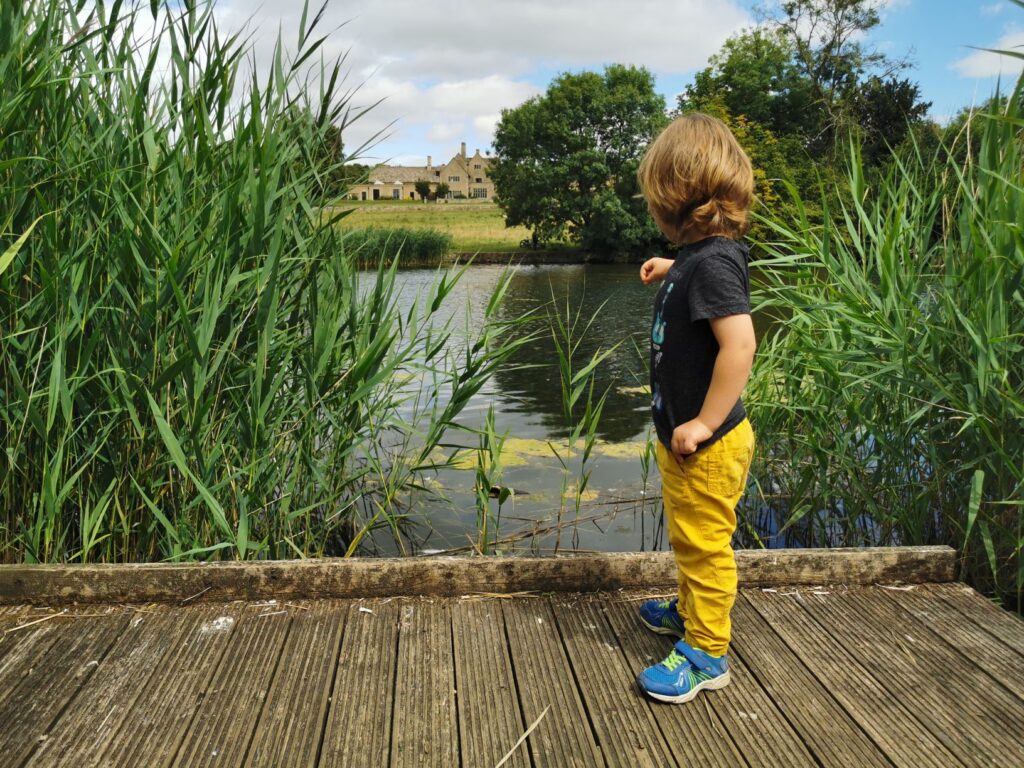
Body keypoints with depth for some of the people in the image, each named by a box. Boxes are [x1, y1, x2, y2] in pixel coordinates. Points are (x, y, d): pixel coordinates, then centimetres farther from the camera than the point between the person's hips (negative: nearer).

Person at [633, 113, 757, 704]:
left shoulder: (713, 261, -24)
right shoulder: (703, 254, 4)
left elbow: (740, 344, -32)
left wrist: (704, 423, -27)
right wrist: (672, 269, 27)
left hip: (708, 446, -10)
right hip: (683, 438, 10)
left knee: (705, 544, 5)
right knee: (690, 537, 26)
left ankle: (707, 653, 20)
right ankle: (691, 610, 46)